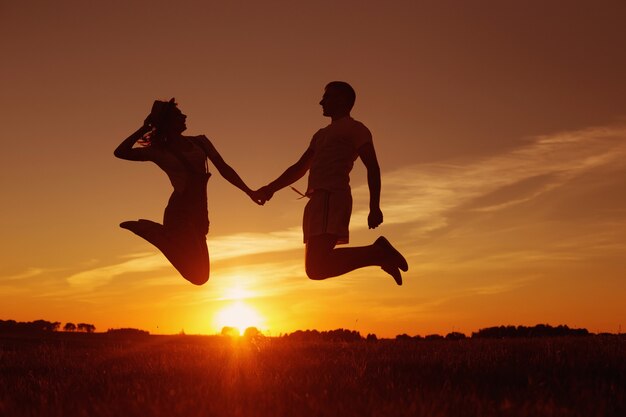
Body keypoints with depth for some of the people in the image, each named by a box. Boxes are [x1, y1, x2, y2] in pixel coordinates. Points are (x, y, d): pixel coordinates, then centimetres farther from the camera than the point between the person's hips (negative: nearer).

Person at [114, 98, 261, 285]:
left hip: (199, 214, 6)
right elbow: (120, 152, -10)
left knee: (199, 274, 16)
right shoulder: (159, 152, 0)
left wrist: (248, 191, 2)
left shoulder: (200, 142, 12)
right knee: (197, 275, -6)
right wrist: (144, 128, -6)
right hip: (179, 214, -6)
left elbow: (223, 168, 9)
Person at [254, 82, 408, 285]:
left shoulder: (354, 128, 5)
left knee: (316, 268, -23)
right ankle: (379, 253, 15)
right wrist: (271, 188, 21)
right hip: (319, 200, 10)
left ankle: (378, 252, -10)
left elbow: (372, 167, -6)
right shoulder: (321, 134, 30)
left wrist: (374, 207, -17)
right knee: (317, 266, 11)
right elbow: (299, 168, 33)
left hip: (330, 198, -10)